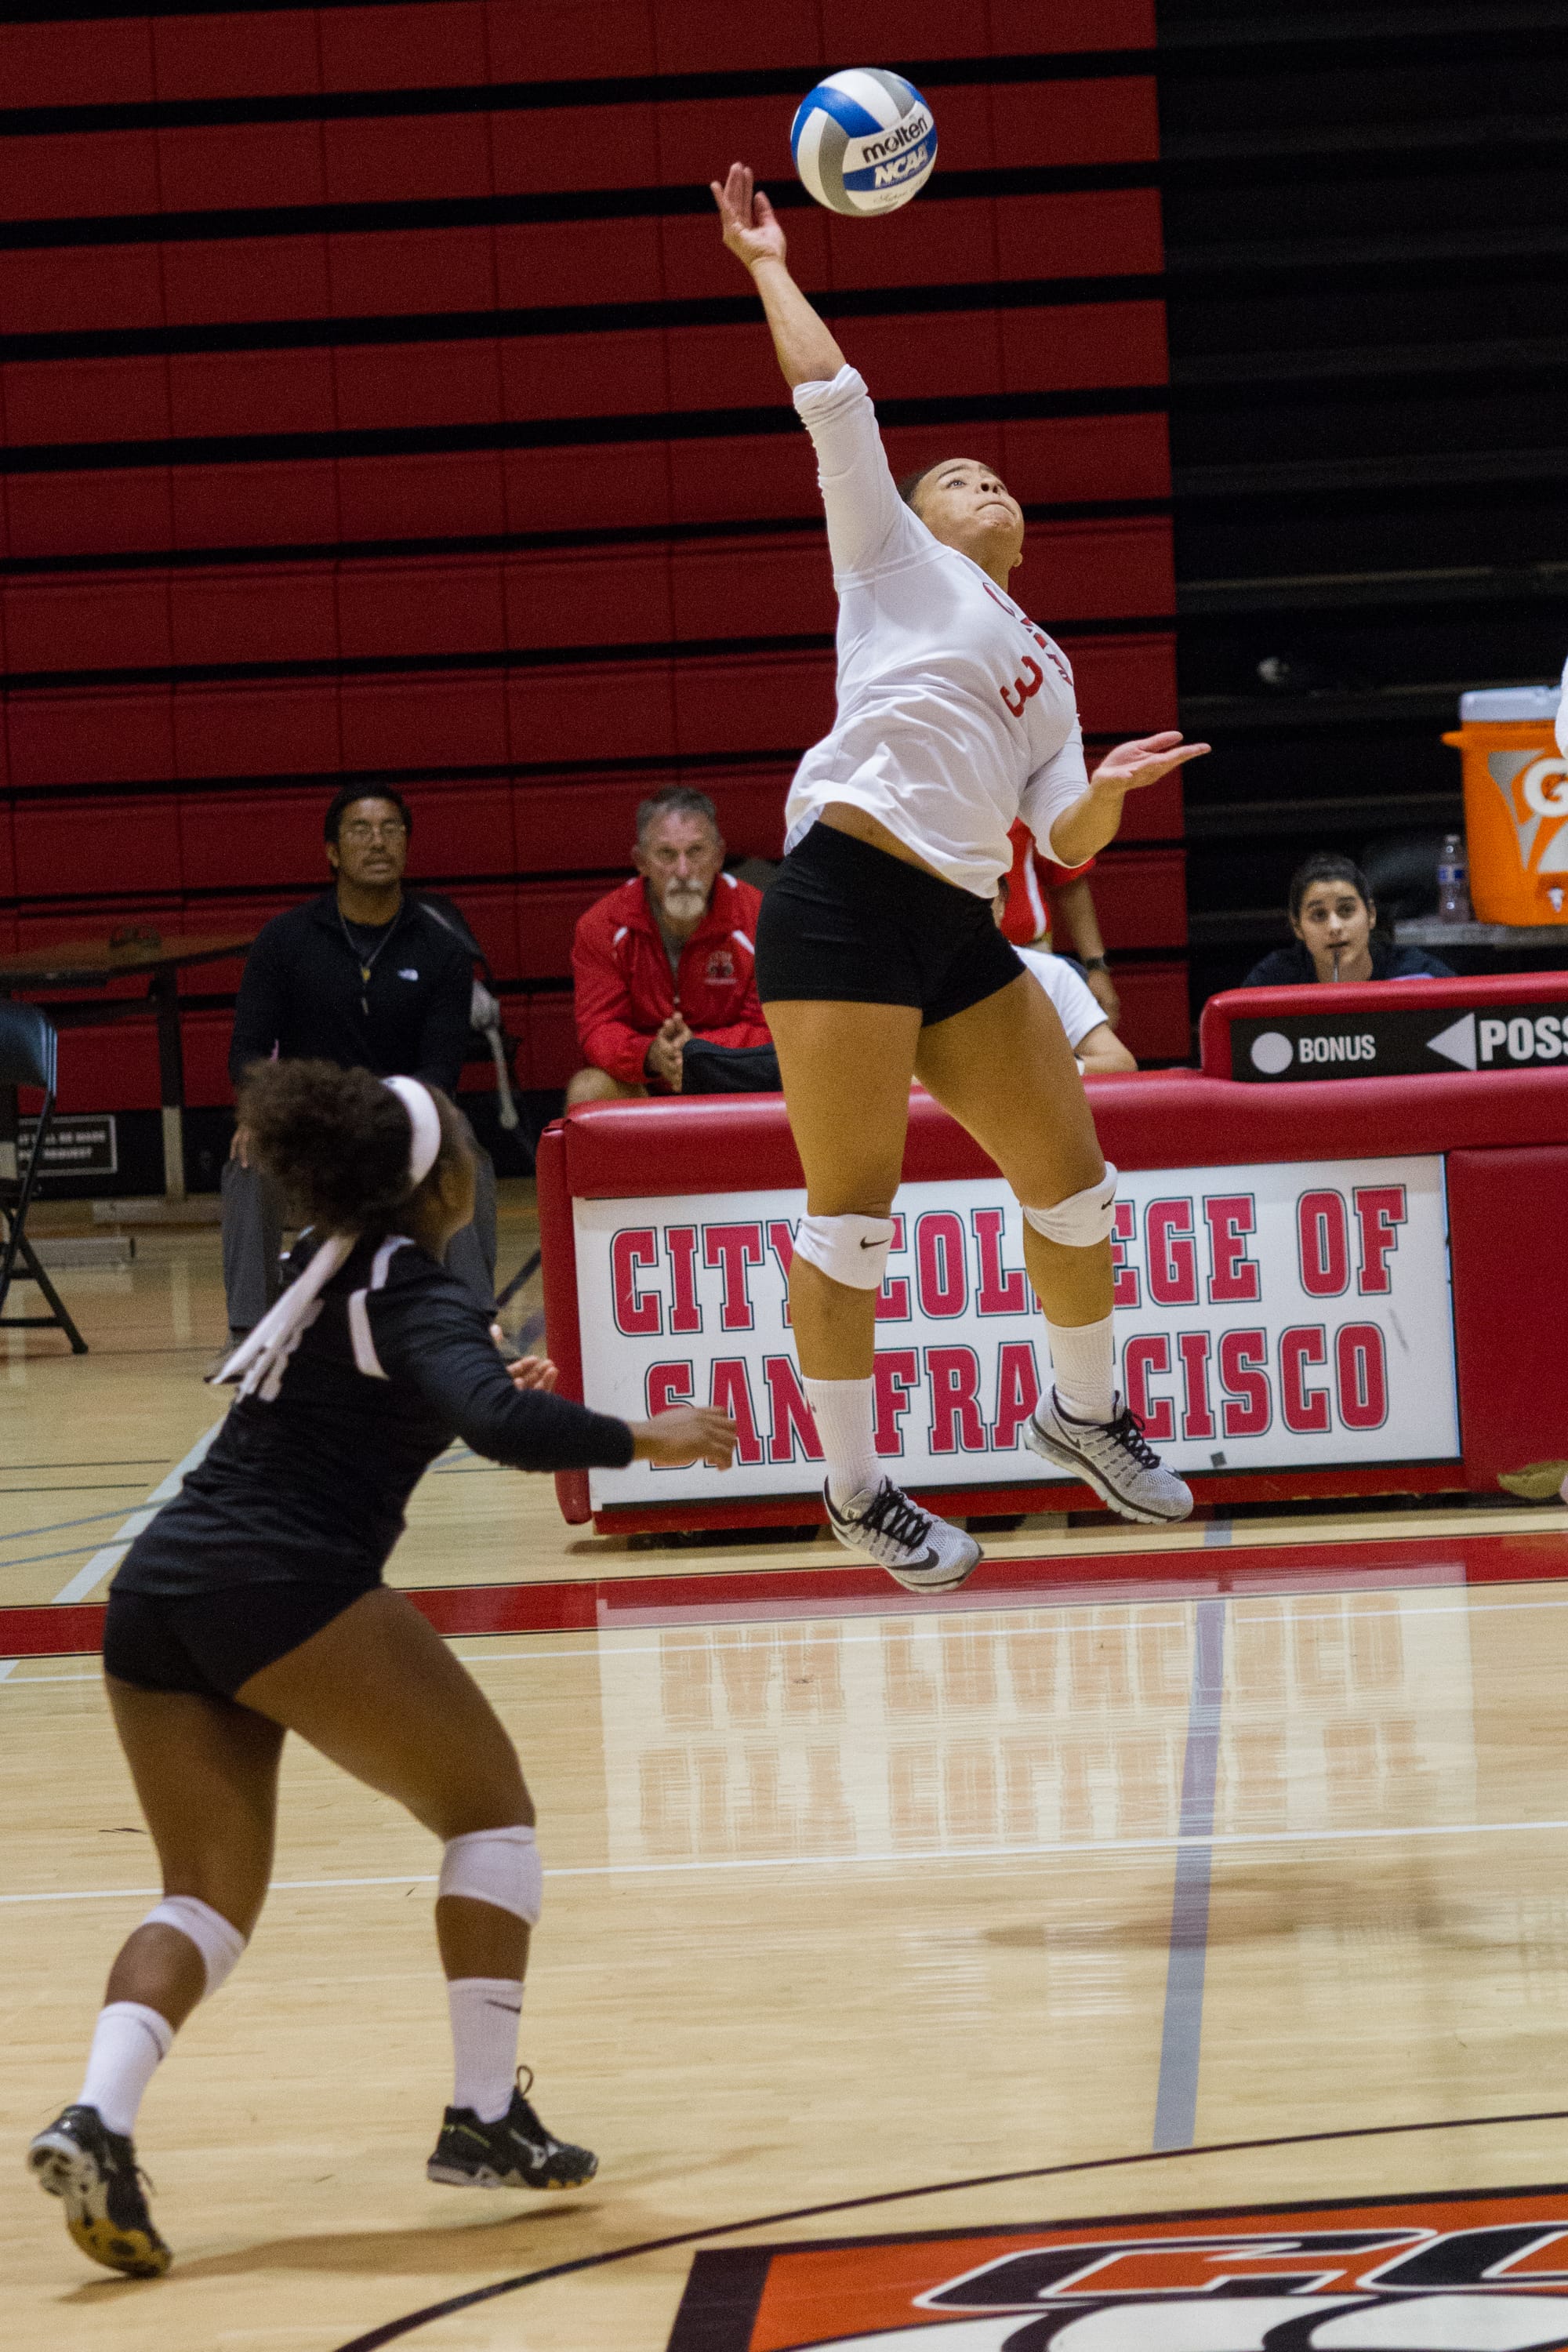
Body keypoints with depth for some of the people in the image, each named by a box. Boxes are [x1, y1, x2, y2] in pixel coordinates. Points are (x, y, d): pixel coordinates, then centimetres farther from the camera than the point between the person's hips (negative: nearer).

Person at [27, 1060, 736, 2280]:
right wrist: (638, 1439, -10)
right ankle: (486, 2119, 6)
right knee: (489, 1808, 10)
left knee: (210, 1893, 10)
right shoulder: (415, 1291, -4)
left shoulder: (328, 1266, 21)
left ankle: (98, 2116, -16)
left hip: (157, 1590, 7)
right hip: (283, 1591, -7)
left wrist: (488, 1386, 38)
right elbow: (501, 1425, -22)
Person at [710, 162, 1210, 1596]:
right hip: (847, 897, -7)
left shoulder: (1045, 668, 26)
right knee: (853, 1208, -8)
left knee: (1071, 1178, 8)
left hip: (961, 928, 7)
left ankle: (1084, 1412, 30)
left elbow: (1068, 844, 18)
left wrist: (1114, 789, -2)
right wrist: (769, 265, 8)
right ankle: (856, 1490, 1)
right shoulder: (896, 558, 12)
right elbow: (830, 398, 3)